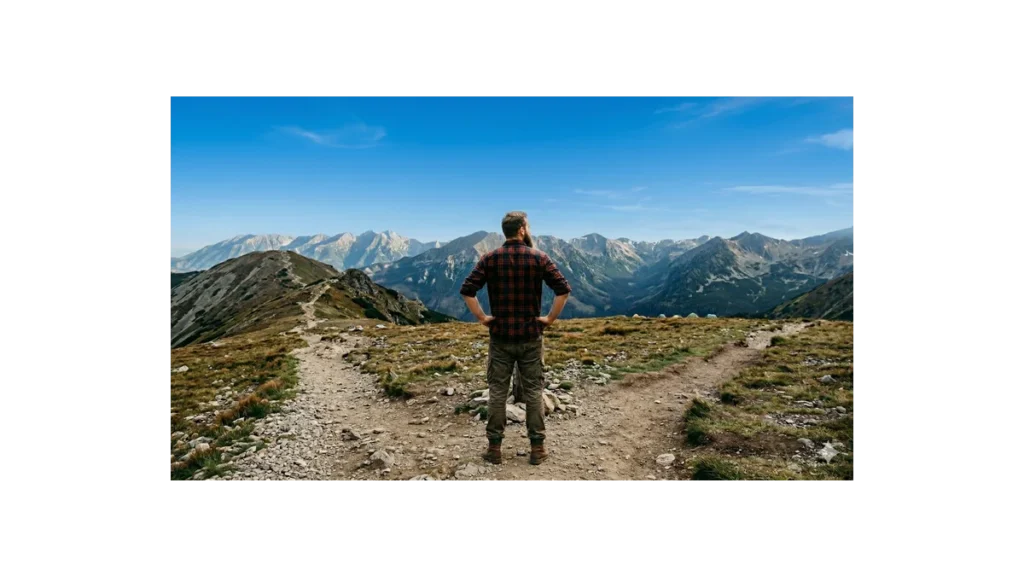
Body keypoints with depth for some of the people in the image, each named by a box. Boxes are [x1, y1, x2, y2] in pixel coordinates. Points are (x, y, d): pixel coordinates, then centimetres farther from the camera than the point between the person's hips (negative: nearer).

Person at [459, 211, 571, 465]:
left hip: (500, 337, 1)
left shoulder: (490, 258, -2)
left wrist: (482, 318, -1)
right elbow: (564, 289, -11)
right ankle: (537, 448, 16)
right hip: (531, 337, 0)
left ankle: (494, 448, 15)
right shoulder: (539, 257, -4)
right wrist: (550, 318, -3)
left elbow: (467, 290, -9)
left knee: (497, 392, 9)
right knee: (534, 392, 9)